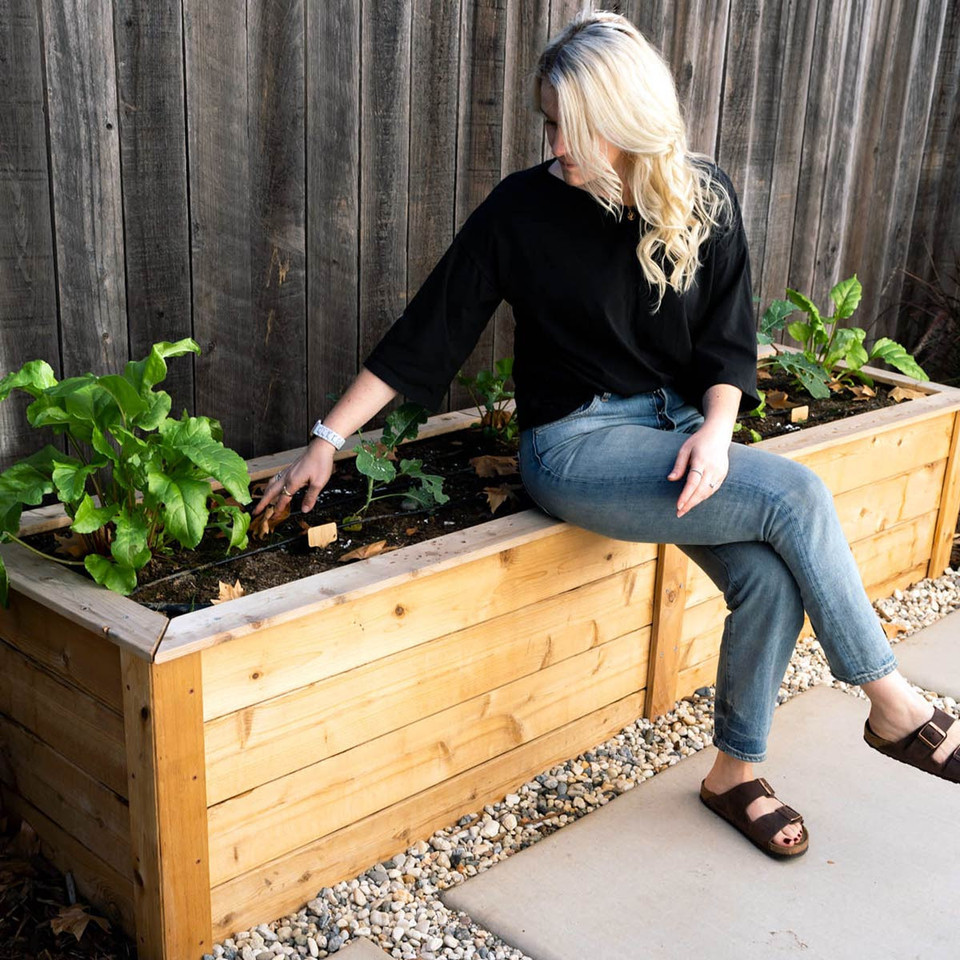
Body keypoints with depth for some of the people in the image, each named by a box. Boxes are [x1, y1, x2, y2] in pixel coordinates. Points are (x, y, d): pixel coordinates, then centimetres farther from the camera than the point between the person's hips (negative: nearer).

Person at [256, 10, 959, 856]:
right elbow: (427, 333, -6)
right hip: (577, 443, -4)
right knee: (795, 496, -22)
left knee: (770, 576, -21)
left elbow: (729, 342, 4)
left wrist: (716, 429, -15)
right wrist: (327, 441, -6)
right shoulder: (523, 208, -8)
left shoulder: (704, 198, 1)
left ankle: (735, 774, 2)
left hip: (677, 427, 4)